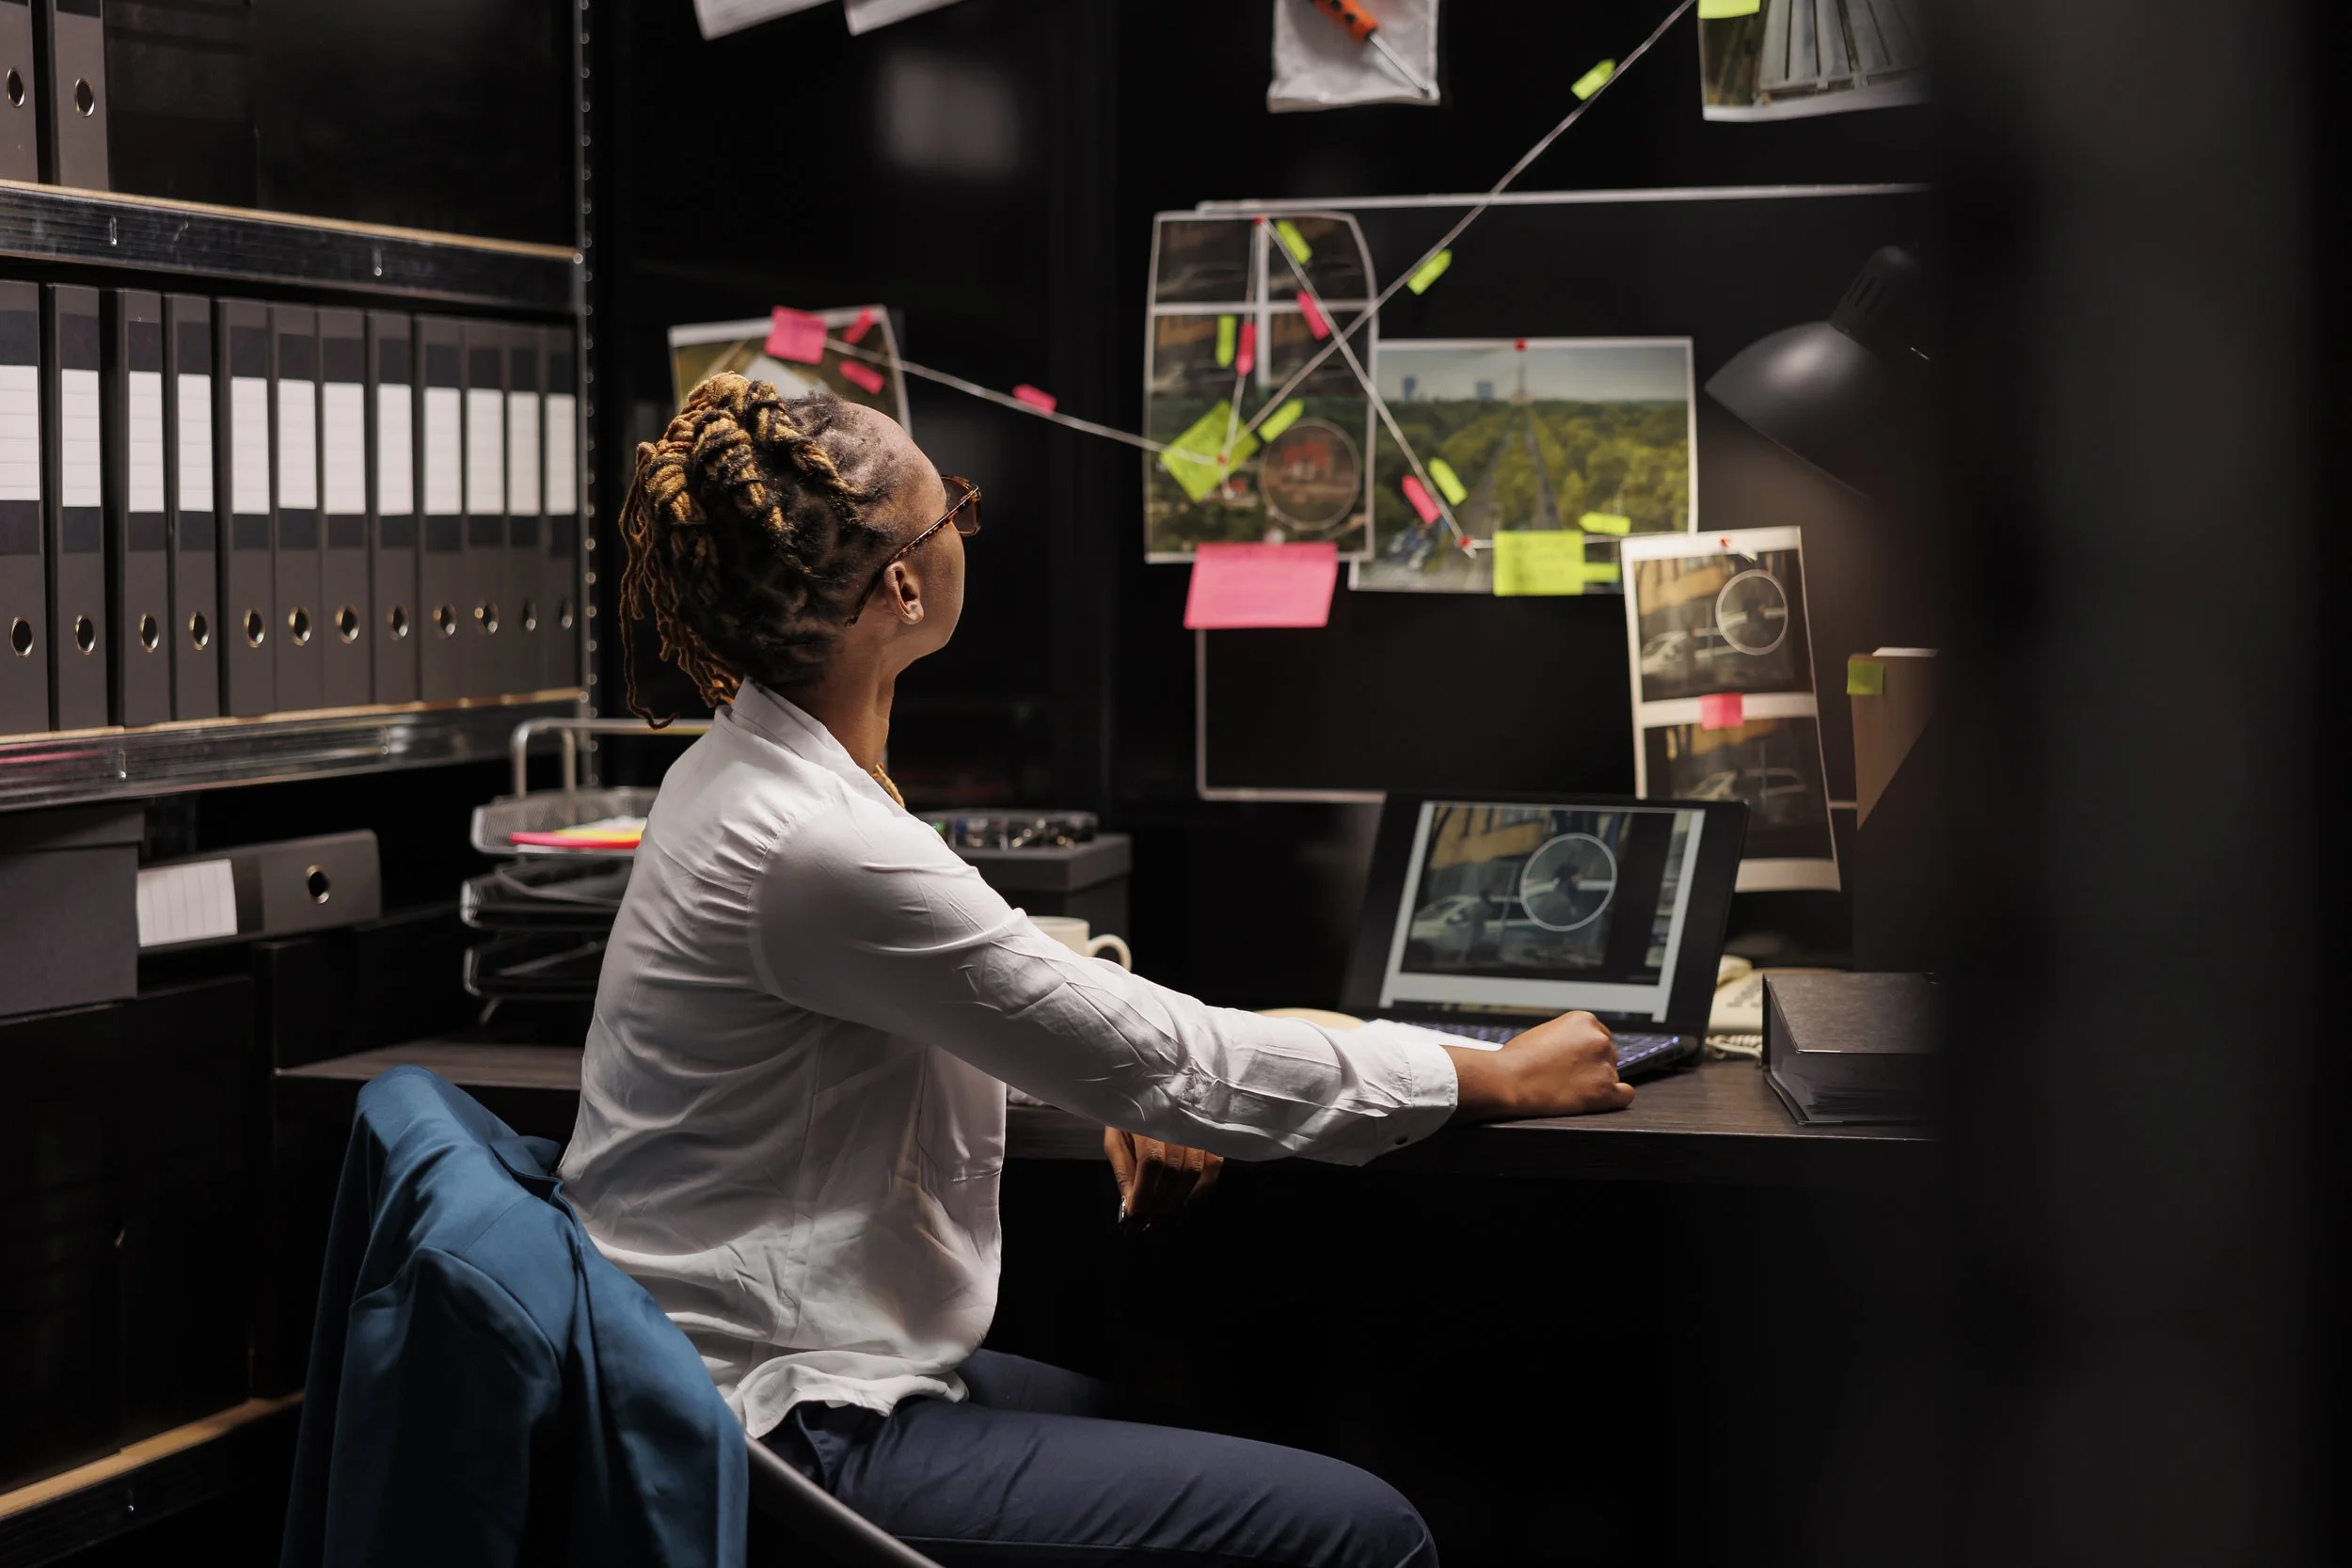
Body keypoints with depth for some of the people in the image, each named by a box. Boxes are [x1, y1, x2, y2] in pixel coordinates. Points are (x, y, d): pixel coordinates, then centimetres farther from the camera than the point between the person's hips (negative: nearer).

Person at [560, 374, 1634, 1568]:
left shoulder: (745, 763, 6)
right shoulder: (819, 844, -24)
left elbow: (984, 967, 23)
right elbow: (1171, 1065, -18)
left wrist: (1131, 1091, 4)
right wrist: (1506, 1078, -7)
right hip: (778, 1440, -11)